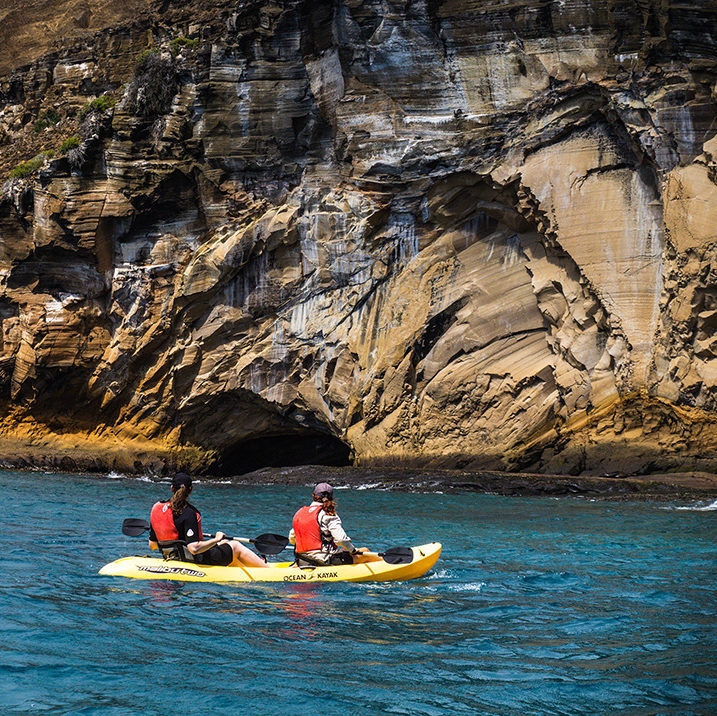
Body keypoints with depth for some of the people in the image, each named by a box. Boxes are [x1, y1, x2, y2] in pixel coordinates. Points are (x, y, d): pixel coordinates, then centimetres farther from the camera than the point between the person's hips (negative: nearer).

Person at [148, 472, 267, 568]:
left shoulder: (157, 508, -1)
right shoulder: (188, 513, -23)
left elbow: (152, 545, 6)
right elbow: (194, 548, -31)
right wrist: (216, 540, -17)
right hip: (196, 560, -8)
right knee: (235, 546, 13)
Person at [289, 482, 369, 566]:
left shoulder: (299, 513, 8)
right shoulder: (328, 515, -10)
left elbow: (291, 540, 16)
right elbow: (340, 538, -20)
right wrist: (354, 551, -4)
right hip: (326, 560, -7)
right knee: (365, 551, -1)